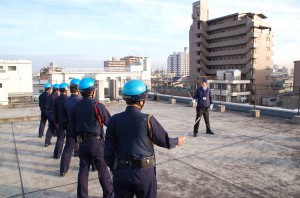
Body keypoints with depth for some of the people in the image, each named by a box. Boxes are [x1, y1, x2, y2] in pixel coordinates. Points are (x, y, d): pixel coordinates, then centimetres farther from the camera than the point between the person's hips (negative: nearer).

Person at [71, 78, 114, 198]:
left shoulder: (75, 107, 1)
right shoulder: (97, 106, -16)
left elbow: (73, 126, 9)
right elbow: (110, 123, -13)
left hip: (82, 142, 5)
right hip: (96, 142, -5)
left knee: (83, 170, 15)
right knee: (103, 170, 7)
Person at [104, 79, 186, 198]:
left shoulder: (114, 120, -6)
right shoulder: (148, 120, -14)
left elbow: (109, 150, 0)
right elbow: (165, 141, -4)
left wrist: (114, 169, 15)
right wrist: (177, 141, 17)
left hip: (121, 171, 3)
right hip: (144, 172, -2)